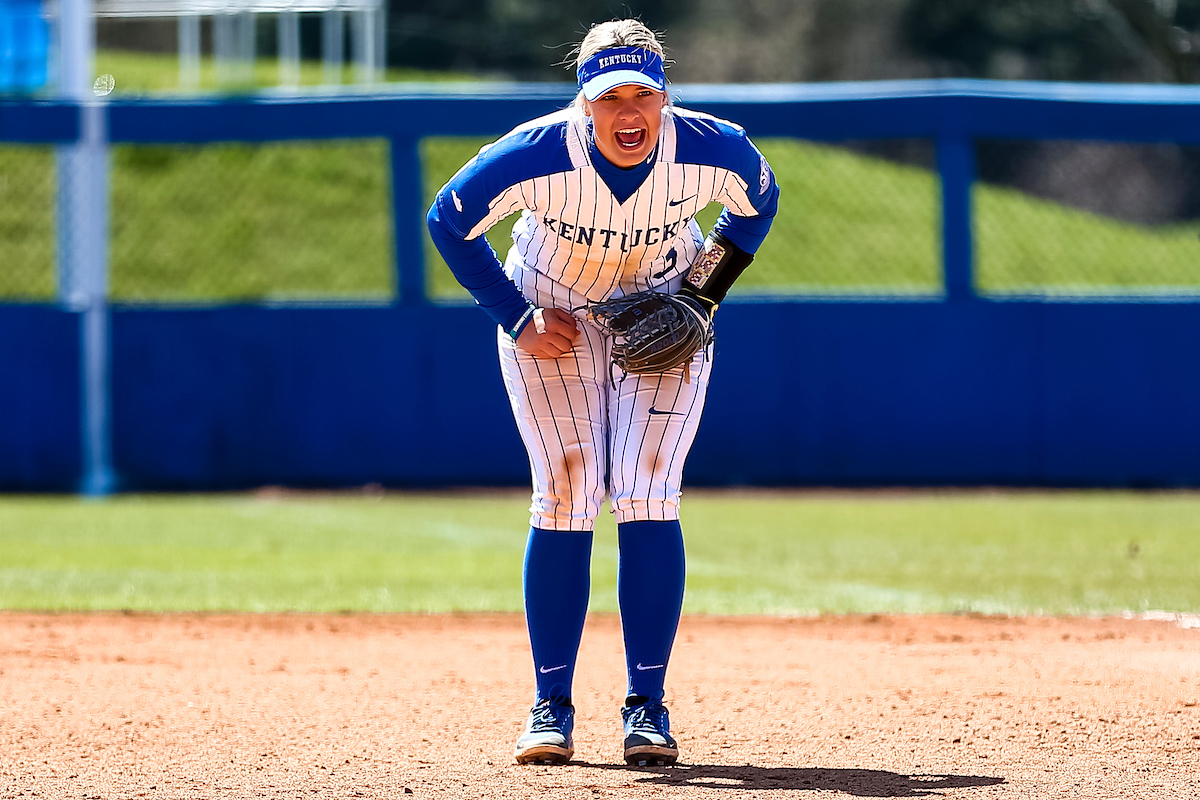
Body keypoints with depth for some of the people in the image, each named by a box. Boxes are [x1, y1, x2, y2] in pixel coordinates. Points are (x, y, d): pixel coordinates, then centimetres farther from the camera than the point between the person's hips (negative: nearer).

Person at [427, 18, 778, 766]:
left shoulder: (712, 149, -26)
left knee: (647, 499, -11)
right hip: (552, 320, -1)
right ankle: (552, 705, 1)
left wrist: (705, 297, -10)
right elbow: (450, 220, -12)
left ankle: (647, 705, -5)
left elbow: (758, 201, -1)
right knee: (565, 500, -7)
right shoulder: (537, 156, -31)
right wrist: (516, 319, -14)